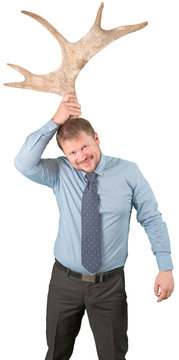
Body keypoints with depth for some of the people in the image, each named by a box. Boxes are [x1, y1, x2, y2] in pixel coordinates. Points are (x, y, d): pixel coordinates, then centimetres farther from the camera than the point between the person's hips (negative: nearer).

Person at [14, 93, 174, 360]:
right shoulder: (60, 173, -5)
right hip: (65, 280, 1)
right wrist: (54, 122, -26)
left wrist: (166, 268, -9)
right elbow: (24, 164, -22)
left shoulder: (128, 172, -7)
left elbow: (152, 220, -2)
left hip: (110, 284, -1)